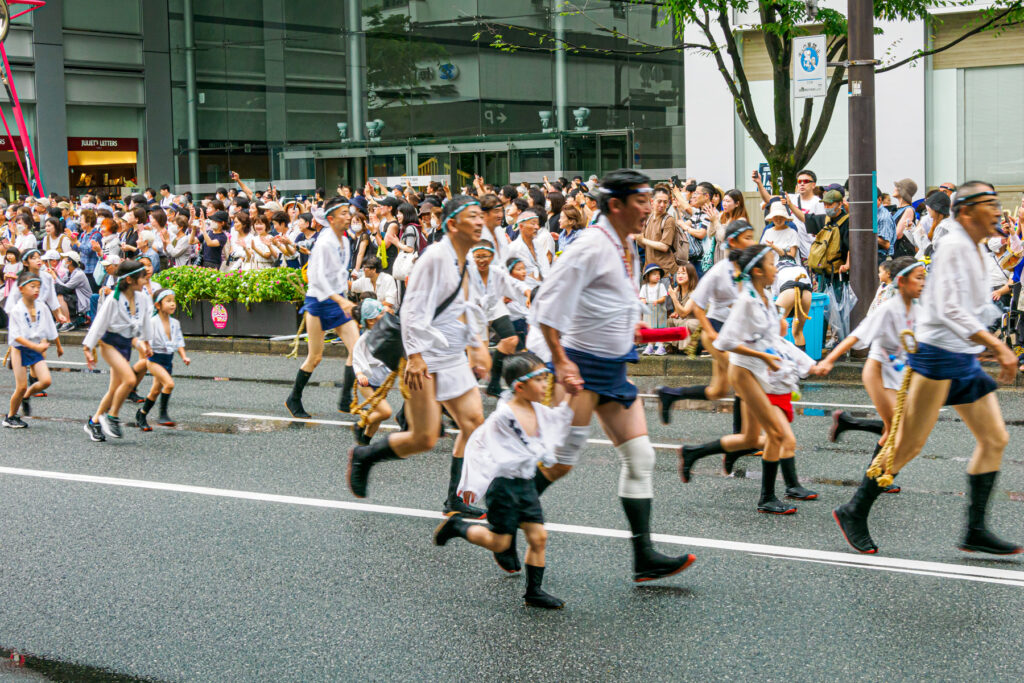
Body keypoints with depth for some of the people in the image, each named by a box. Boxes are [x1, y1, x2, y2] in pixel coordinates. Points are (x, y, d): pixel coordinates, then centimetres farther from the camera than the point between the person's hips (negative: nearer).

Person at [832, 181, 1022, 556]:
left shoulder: (974, 250, 14)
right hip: (938, 355, -10)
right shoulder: (953, 246, -16)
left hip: (964, 359, 10)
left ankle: (975, 531, 9)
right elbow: (950, 311, -26)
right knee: (907, 445, -5)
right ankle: (853, 514, 8)